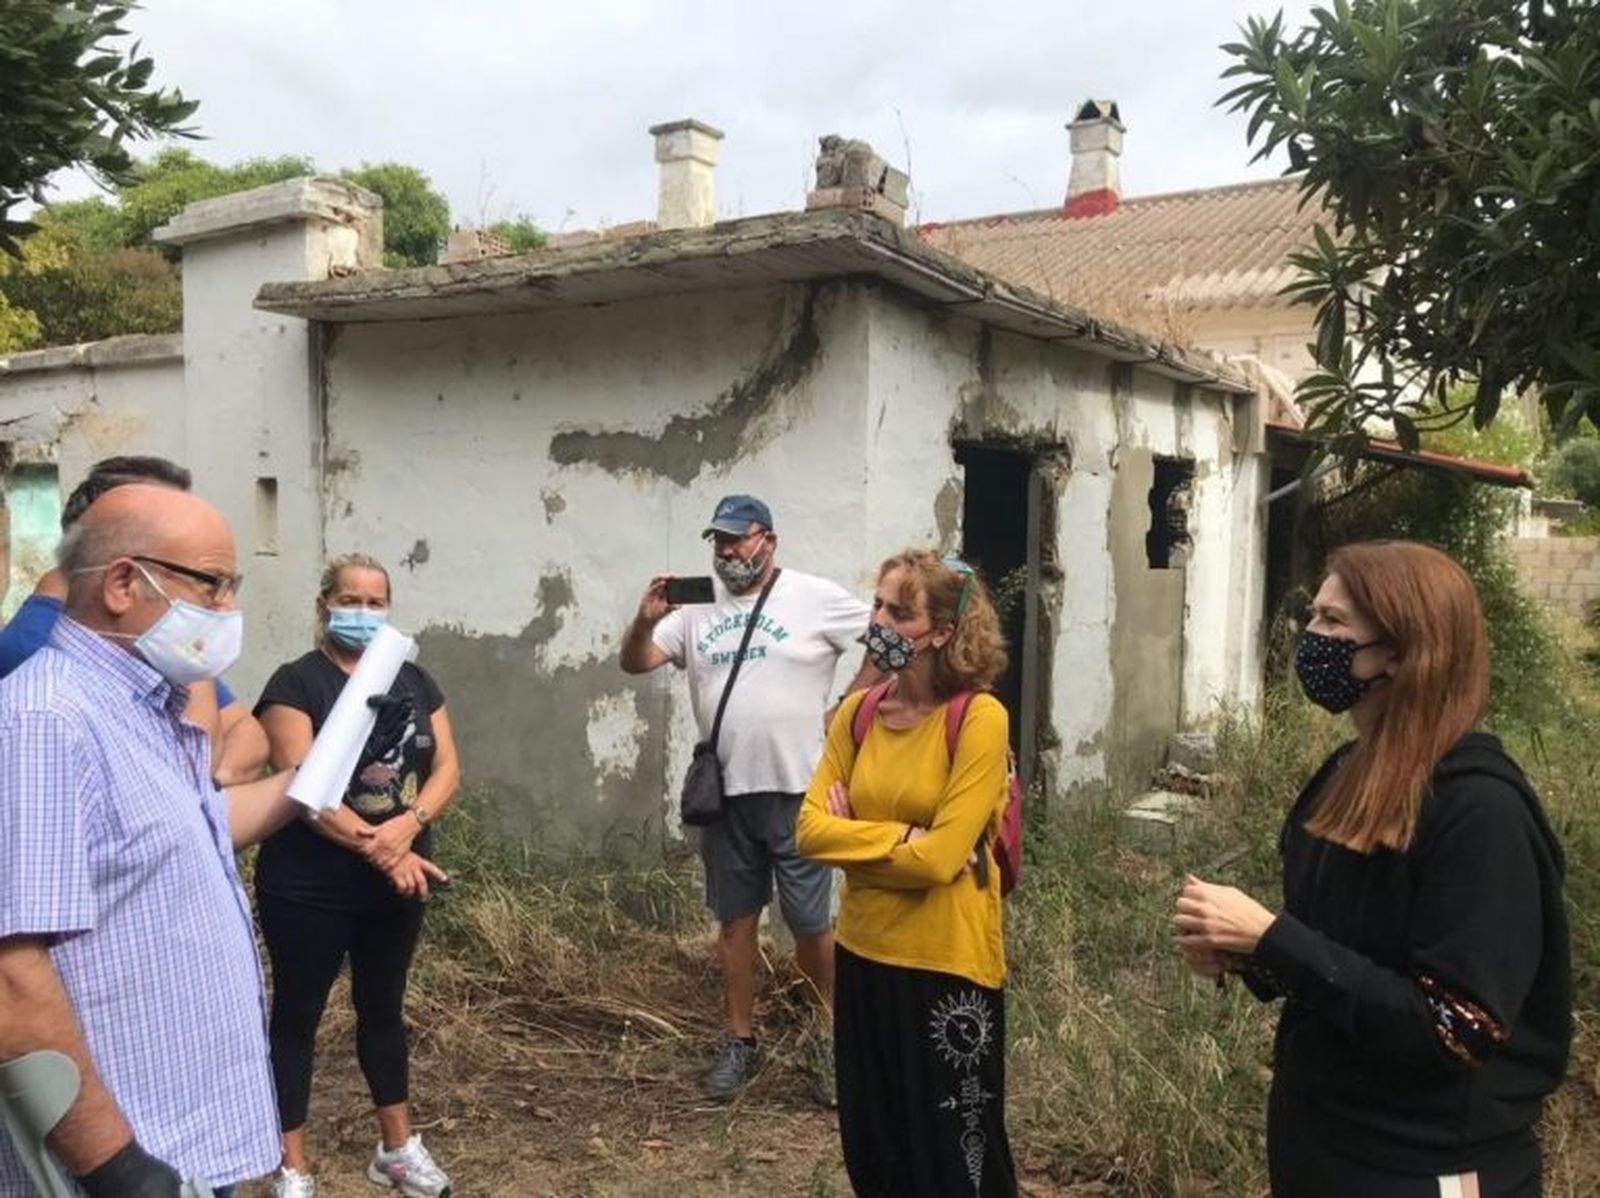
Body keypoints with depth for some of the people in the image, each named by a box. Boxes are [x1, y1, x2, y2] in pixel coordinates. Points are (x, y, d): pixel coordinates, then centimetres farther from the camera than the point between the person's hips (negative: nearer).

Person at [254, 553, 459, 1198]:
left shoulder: (413, 681, 7)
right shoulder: (297, 683, -9)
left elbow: (447, 768, 1)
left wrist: (407, 826, -18)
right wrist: (379, 849, -25)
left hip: (396, 886, 5)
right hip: (308, 888, -5)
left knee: (384, 1008, 18)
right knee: (297, 1015, 7)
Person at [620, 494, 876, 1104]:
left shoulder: (816, 598, -5)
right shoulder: (697, 608, 6)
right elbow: (634, 664, 3)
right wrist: (646, 620, -18)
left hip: (798, 791, -4)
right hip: (725, 793, 4)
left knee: (811, 924, 3)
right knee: (735, 919, 13)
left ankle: (831, 1039, 22)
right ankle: (741, 1041, 27)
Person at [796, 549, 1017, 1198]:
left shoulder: (979, 718, -16)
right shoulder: (857, 712, 1)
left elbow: (939, 857, -21)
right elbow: (811, 829, -4)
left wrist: (855, 834, -9)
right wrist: (903, 837, -16)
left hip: (947, 964, -5)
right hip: (864, 954, 6)